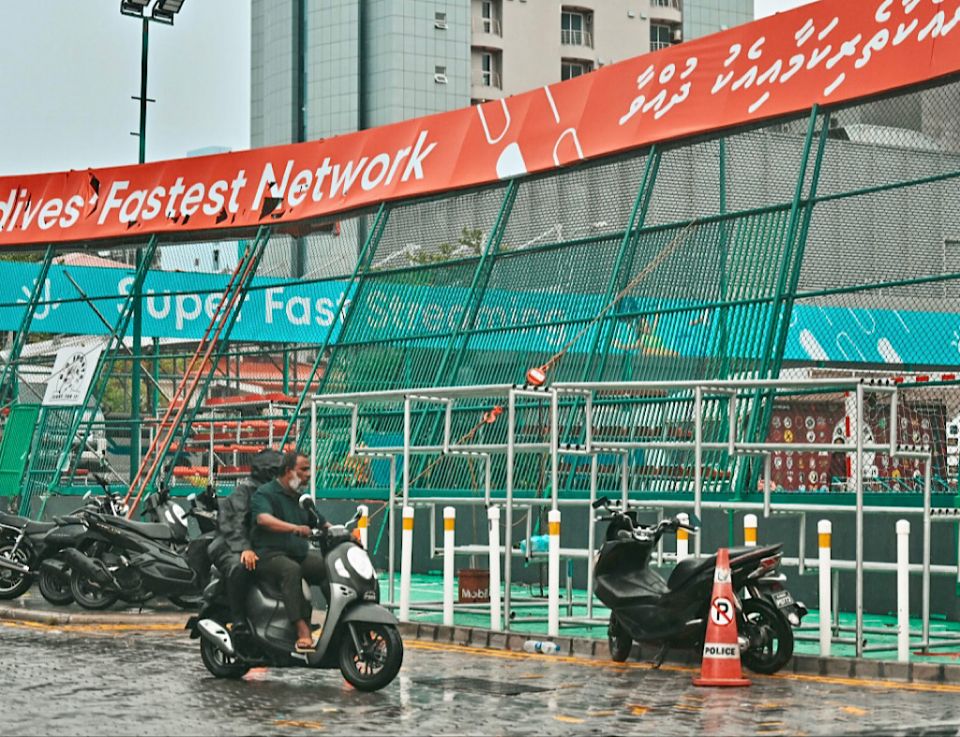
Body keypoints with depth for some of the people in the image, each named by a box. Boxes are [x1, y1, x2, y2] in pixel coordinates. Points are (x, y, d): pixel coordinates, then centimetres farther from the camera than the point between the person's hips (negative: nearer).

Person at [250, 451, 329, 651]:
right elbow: (263, 519, -23)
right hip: (270, 555, -7)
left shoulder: (301, 498, 23)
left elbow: (322, 524, 25)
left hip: (300, 554, 7)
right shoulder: (265, 493, -2)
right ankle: (302, 629, -45)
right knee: (291, 570, -38)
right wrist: (294, 528, -37)